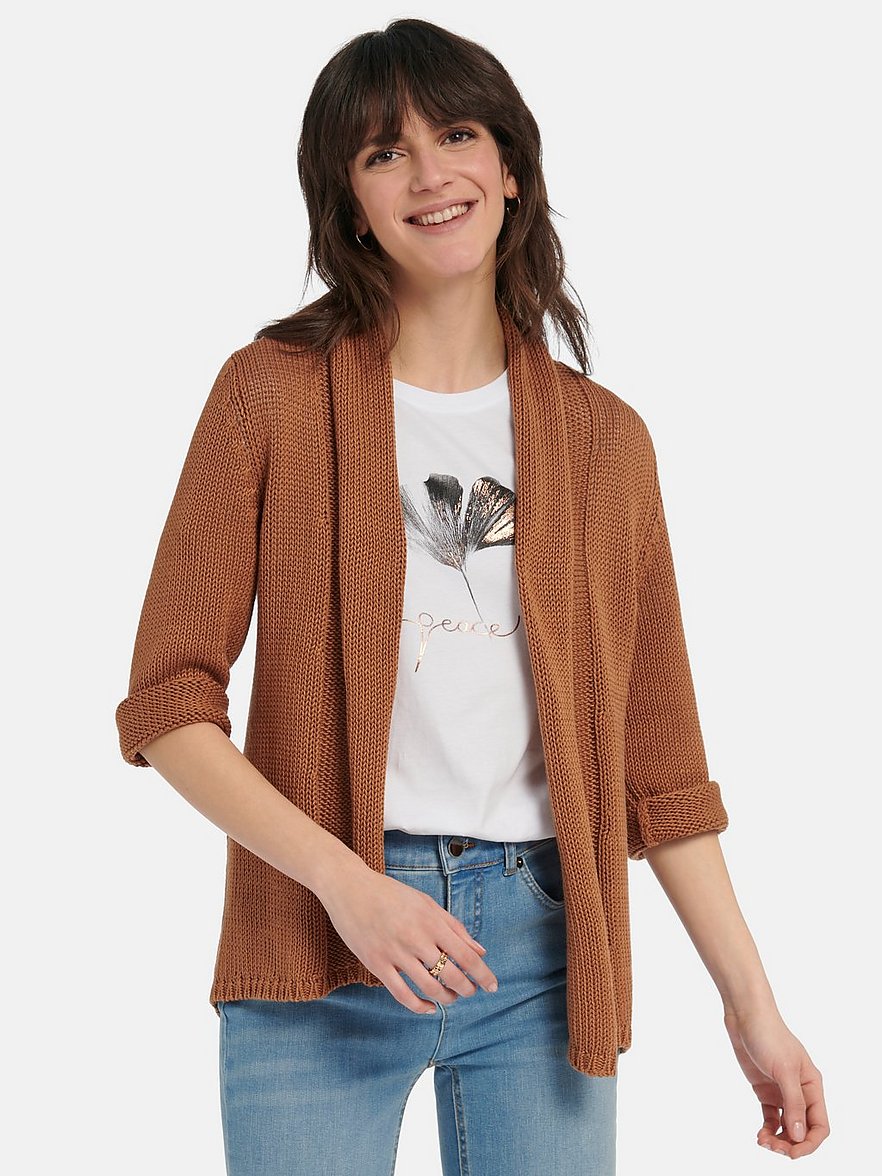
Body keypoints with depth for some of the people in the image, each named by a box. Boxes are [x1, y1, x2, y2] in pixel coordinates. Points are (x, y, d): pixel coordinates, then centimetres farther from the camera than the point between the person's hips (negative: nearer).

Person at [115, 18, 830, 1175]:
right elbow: (166, 704, -4)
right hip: (320, 954, -2)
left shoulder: (604, 440, 7)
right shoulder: (274, 394, -1)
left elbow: (657, 752, 10)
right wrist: (346, 883, -15)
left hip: (544, 950, 2)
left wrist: (752, 1003, 7)